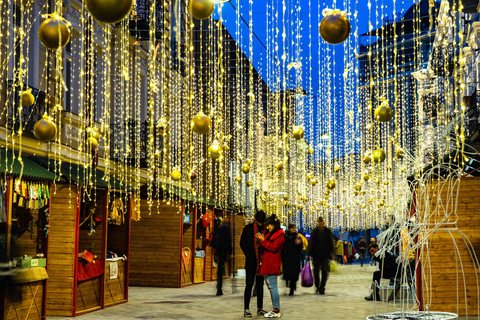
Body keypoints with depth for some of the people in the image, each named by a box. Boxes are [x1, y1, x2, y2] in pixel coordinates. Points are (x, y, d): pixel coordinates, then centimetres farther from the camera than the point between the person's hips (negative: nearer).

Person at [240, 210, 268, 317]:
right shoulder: (248, 228, 2)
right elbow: (242, 243, 4)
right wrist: (248, 254, -6)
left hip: (262, 262, 2)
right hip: (251, 261, -2)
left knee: (260, 285, 10)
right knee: (249, 285, -1)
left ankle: (260, 308, 18)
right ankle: (246, 309, 4)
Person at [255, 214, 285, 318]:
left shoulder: (280, 235, -7)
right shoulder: (270, 234, 21)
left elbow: (274, 248, -14)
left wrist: (263, 241, -11)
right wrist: (261, 240, 4)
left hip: (272, 264, -10)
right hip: (267, 264, 10)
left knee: (273, 286, -10)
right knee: (270, 286, 11)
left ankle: (276, 311, -8)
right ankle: (275, 309, 16)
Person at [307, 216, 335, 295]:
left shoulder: (328, 231, 3)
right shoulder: (314, 231, 3)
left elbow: (331, 243, 5)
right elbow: (310, 243, 2)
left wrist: (332, 253, -1)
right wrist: (308, 254, -1)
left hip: (325, 254, -1)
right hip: (316, 254, 1)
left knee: (324, 272, -5)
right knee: (316, 271, 5)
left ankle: (321, 288, 3)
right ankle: (317, 286, 23)